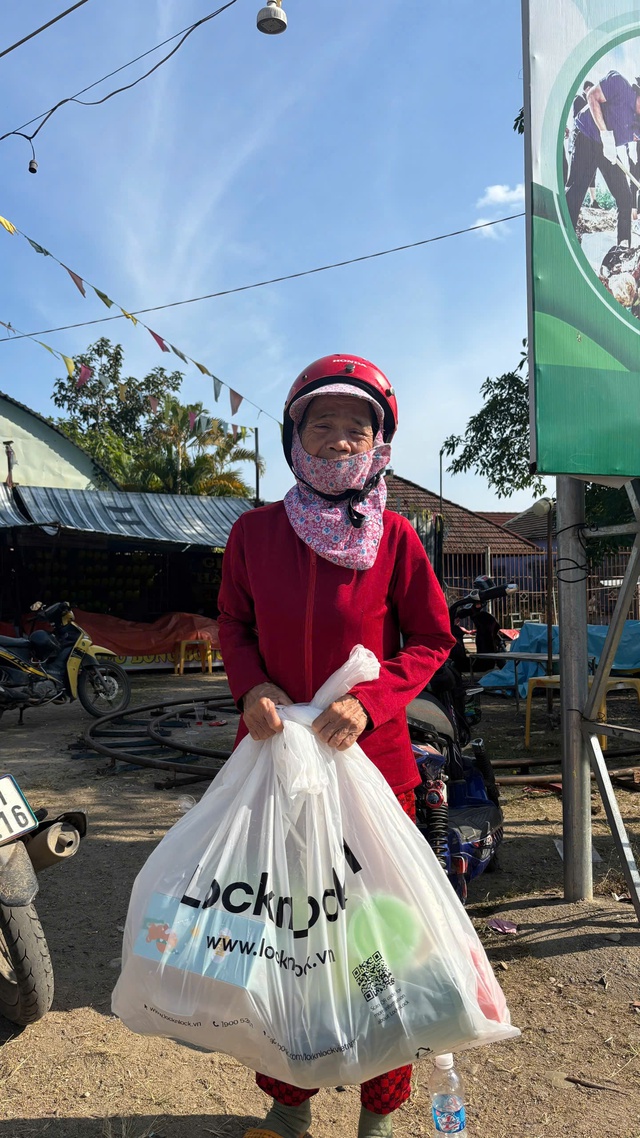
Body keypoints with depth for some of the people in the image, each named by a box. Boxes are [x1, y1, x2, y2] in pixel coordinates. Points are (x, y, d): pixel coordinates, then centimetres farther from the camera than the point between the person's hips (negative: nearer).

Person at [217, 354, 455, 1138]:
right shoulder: (255, 532, -3)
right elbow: (234, 624, 8)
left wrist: (370, 702, -16)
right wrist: (251, 687, -12)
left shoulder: (395, 537, -7)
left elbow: (432, 638, -1)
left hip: (369, 758, -1)